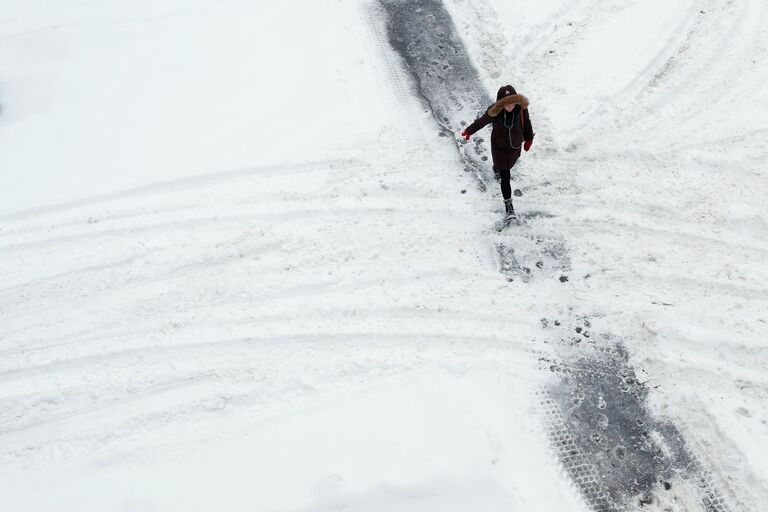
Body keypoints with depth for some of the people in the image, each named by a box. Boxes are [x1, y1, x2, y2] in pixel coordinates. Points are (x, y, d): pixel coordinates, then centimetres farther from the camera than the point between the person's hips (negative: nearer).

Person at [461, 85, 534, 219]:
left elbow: (526, 121, -5)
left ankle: (497, 169, 68)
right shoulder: (494, 112, -30)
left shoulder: (521, 107, -25)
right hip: (499, 147, -3)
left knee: (508, 166, 32)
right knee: (505, 178, 2)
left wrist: (528, 138, 10)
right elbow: (481, 122, -10)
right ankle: (508, 204, 21)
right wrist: (469, 131, 8)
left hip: (515, 145, 3)